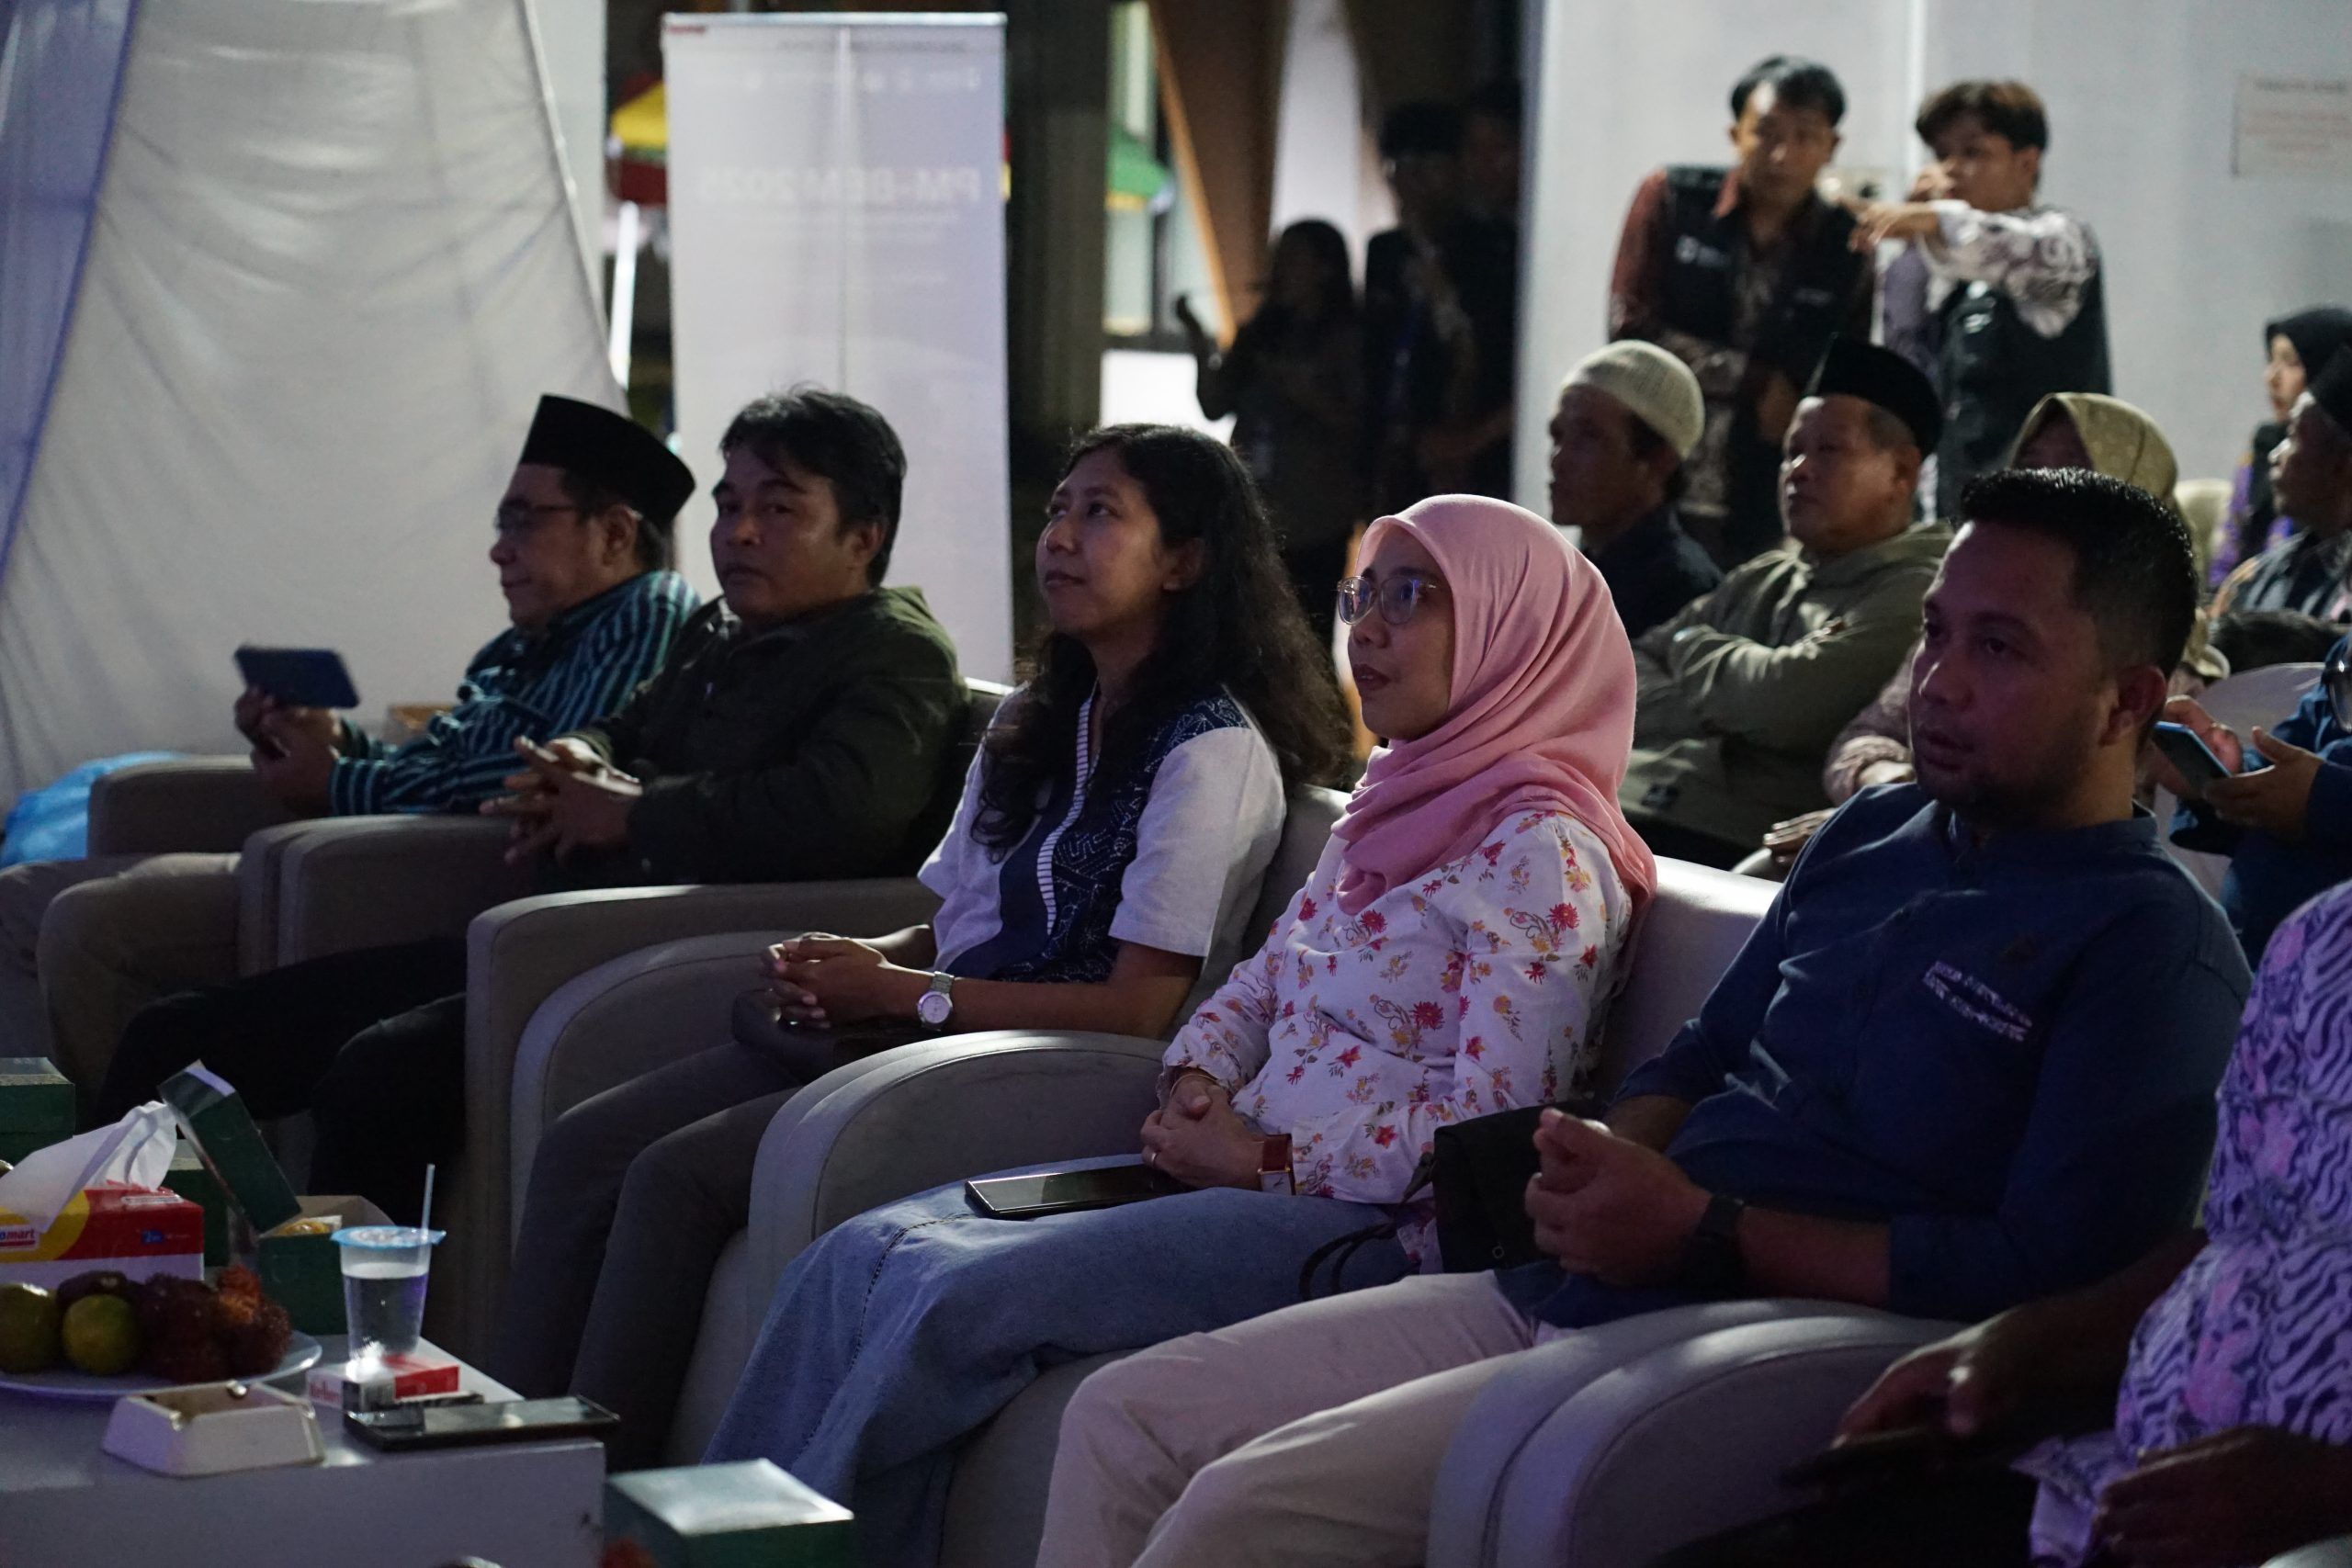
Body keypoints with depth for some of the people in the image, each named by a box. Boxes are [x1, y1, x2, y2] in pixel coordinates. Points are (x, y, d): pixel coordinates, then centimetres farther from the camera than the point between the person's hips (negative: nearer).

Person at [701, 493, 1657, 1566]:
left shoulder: (1539, 853, -11)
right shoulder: (1383, 815, 17)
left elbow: (1488, 1131, -18)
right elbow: (1255, 986, 25)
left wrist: (1270, 1159, -14)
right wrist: (1195, 1082, 3)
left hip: (1372, 1224, -9)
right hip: (1245, 1172, 9)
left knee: (959, 1297, -25)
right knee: (868, 1253, -7)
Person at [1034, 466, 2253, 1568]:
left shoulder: (2151, 947, -10)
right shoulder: (1872, 836, 16)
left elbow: (2049, 1271, -19)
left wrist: (1705, 1231, -17)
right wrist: (1603, 1167, -2)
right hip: (1550, 1296, 9)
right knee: (1125, 1414, 2)